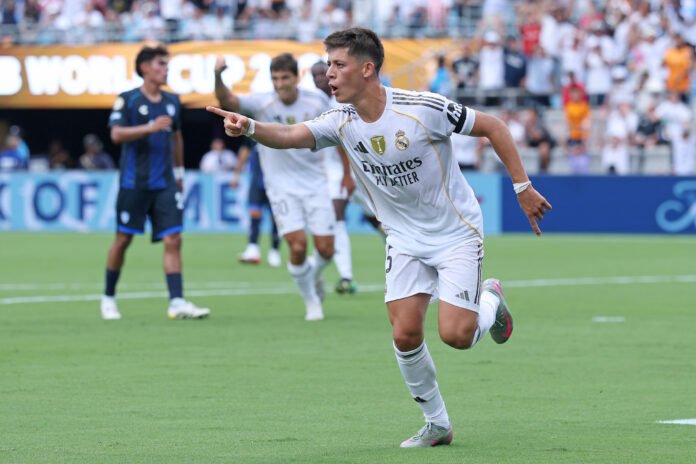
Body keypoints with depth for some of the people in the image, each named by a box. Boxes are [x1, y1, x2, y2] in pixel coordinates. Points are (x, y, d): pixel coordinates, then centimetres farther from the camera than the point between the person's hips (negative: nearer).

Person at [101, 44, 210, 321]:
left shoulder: (172, 102, 12)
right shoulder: (127, 100, -4)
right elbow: (116, 134, -16)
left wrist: (179, 171, 26)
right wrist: (150, 128, -26)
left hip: (165, 184, 4)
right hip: (134, 182, -4)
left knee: (173, 240, -7)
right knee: (123, 239, 4)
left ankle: (177, 303, -12)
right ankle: (108, 297, 20)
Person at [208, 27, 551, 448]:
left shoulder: (423, 108, -22)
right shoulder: (341, 123, -8)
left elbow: (492, 127, -12)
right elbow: (290, 136, -25)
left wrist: (522, 187, -11)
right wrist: (249, 127, -45)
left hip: (457, 235, -4)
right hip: (405, 239, 4)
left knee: (456, 335, -14)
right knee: (405, 335, -7)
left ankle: (490, 301, 22)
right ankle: (437, 424, 13)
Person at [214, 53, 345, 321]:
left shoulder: (317, 101, -5)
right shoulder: (263, 103, -11)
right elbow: (227, 101, -26)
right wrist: (218, 77, -46)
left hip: (315, 184, 2)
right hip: (282, 186, -2)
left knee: (325, 249, -3)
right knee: (298, 246, -16)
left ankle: (314, 276, 34)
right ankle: (311, 302, 8)